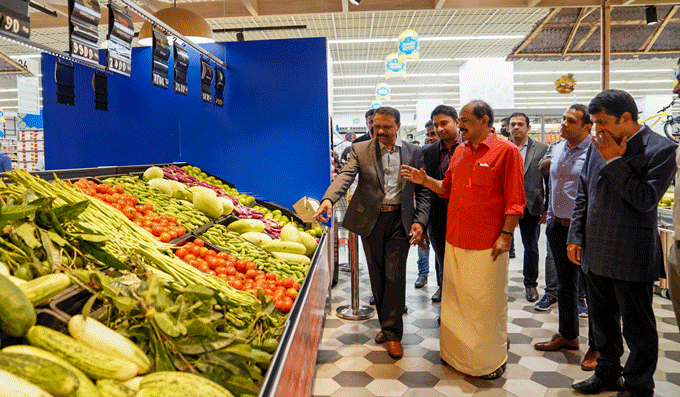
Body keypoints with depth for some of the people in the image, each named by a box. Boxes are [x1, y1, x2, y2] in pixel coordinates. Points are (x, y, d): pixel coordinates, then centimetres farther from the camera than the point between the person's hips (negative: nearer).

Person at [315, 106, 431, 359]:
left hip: (400, 221, -1)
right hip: (371, 220, 1)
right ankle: (386, 324, 29)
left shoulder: (414, 153, 4)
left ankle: (393, 333, 11)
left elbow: (422, 190, 5)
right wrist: (328, 199, -32)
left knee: (395, 276, -2)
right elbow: (345, 176, -13)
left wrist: (419, 220, -8)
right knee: (377, 277, 11)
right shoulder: (360, 150, 2)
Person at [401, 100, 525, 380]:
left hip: (486, 244, -6)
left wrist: (506, 235, -14)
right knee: (456, 299, 16)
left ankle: (491, 359, 25)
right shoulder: (460, 151, 13)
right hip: (455, 240, 6)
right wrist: (425, 180, 3)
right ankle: (457, 353, 33)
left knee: (487, 303, 6)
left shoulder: (506, 151, -7)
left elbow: (515, 200, -9)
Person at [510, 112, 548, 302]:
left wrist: (547, 207, -3)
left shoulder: (541, 149, 1)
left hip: (530, 206, 0)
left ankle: (531, 283, 27)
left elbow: (549, 180, 1)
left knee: (531, 247, 10)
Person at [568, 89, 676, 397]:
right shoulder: (598, 146, 6)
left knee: (637, 328, 9)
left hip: (631, 257, -6)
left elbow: (646, 199, -21)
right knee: (603, 322, 20)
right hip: (595, 254, 6)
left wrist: (614, 162, -18)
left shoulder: (660, 149, -11)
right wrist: (576, 237, 6)